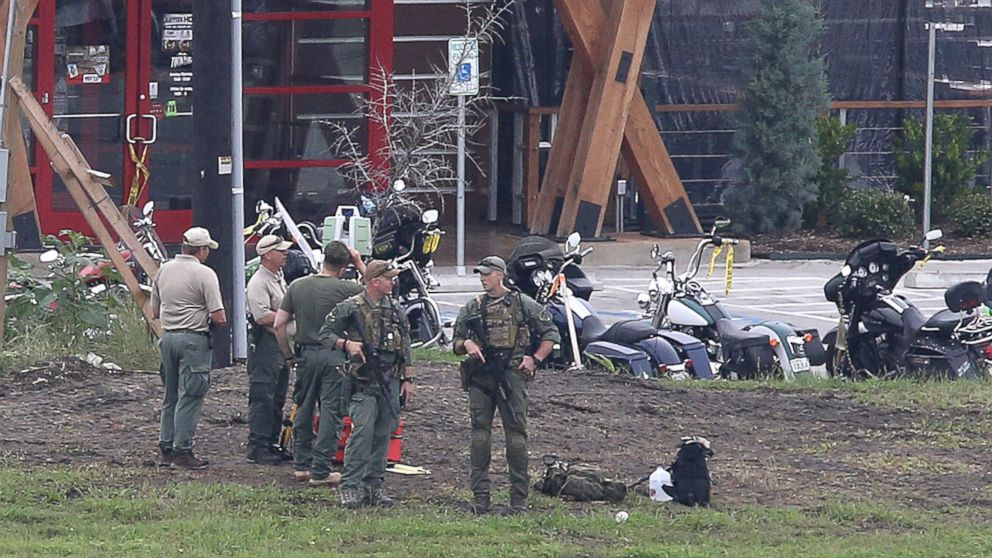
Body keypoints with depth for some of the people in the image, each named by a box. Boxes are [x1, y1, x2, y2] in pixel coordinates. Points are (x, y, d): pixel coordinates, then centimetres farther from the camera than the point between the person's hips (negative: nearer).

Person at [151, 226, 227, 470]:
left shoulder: (164, 270, 9)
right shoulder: (204, 274, -12)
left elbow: (155, 311, 16)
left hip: (168, 337, 7)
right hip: (193, 339, -7)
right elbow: (219, 317, -15)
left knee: (171, 395, 16)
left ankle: (166, 447, 19)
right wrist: (210, 319, 6)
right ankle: (182, 450, -5)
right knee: (189, 397, -3)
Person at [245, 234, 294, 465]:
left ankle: (271, 444, 20)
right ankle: (257, 448, -7)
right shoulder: (258, 283, -15)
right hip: (265, 344, -10)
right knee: (262, 398, -8)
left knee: (277, 398, 13)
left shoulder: (279, 279, 16)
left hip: (282, 344, 10)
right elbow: (263, 316, -24)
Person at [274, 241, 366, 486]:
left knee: (303, 410, 17)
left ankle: (301, 464, 22)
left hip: (305, 355, 4)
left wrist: (289, 355, 12)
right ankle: (320, 471, 0)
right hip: (334, 356, -4)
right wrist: (360, 265, 6)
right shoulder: (346, 289, -11)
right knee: (330, 413, 1)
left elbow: (279, 325, 2)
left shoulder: (298, 286, 1)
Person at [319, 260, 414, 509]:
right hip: (363, 382, -5)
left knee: (383, 435, 6)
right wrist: (347, 344, -15)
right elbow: (325, 333, 2)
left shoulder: (396, 310, 12)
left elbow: (405, 347, 18)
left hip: (391, 381, 5)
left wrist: (408, 379, 13)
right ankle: (350, 487, -12)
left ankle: (373, 486, 13)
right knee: (362, 431, -15)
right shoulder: (350, 308, -3)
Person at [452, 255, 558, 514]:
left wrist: (535, 359, -1)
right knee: (480, 433, -1)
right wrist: (466, 344, -5)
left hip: (511, 375, -3)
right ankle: (480, 497, 1)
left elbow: (551, 333, 11)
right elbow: (455, 343, 18)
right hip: (480, 376, 3)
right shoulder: (472, 308, 14)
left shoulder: (523, 304, 6)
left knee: (516, 433, -5)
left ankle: (519, 498, -3)